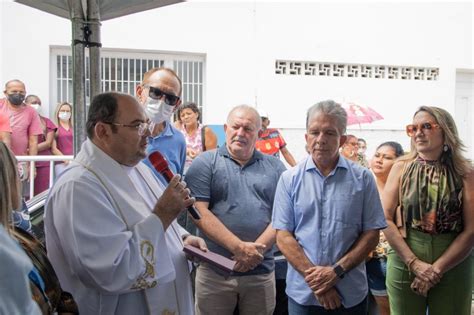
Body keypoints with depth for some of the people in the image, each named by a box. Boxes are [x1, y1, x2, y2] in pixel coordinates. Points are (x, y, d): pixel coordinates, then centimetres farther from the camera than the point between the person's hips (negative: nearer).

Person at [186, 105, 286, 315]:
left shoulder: (275, 167, 7)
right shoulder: (205, 163, -1)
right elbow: (199, 212, -10)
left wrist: (256, 250, -13)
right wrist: (239, 247, -17)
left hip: (262, 271, 2)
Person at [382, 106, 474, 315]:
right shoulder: (402, 168, -1)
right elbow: (385, 219, -6)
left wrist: (436, 269, -12)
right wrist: (414, 263, -13)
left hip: (453, 266, 0)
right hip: (405, 263, 1)